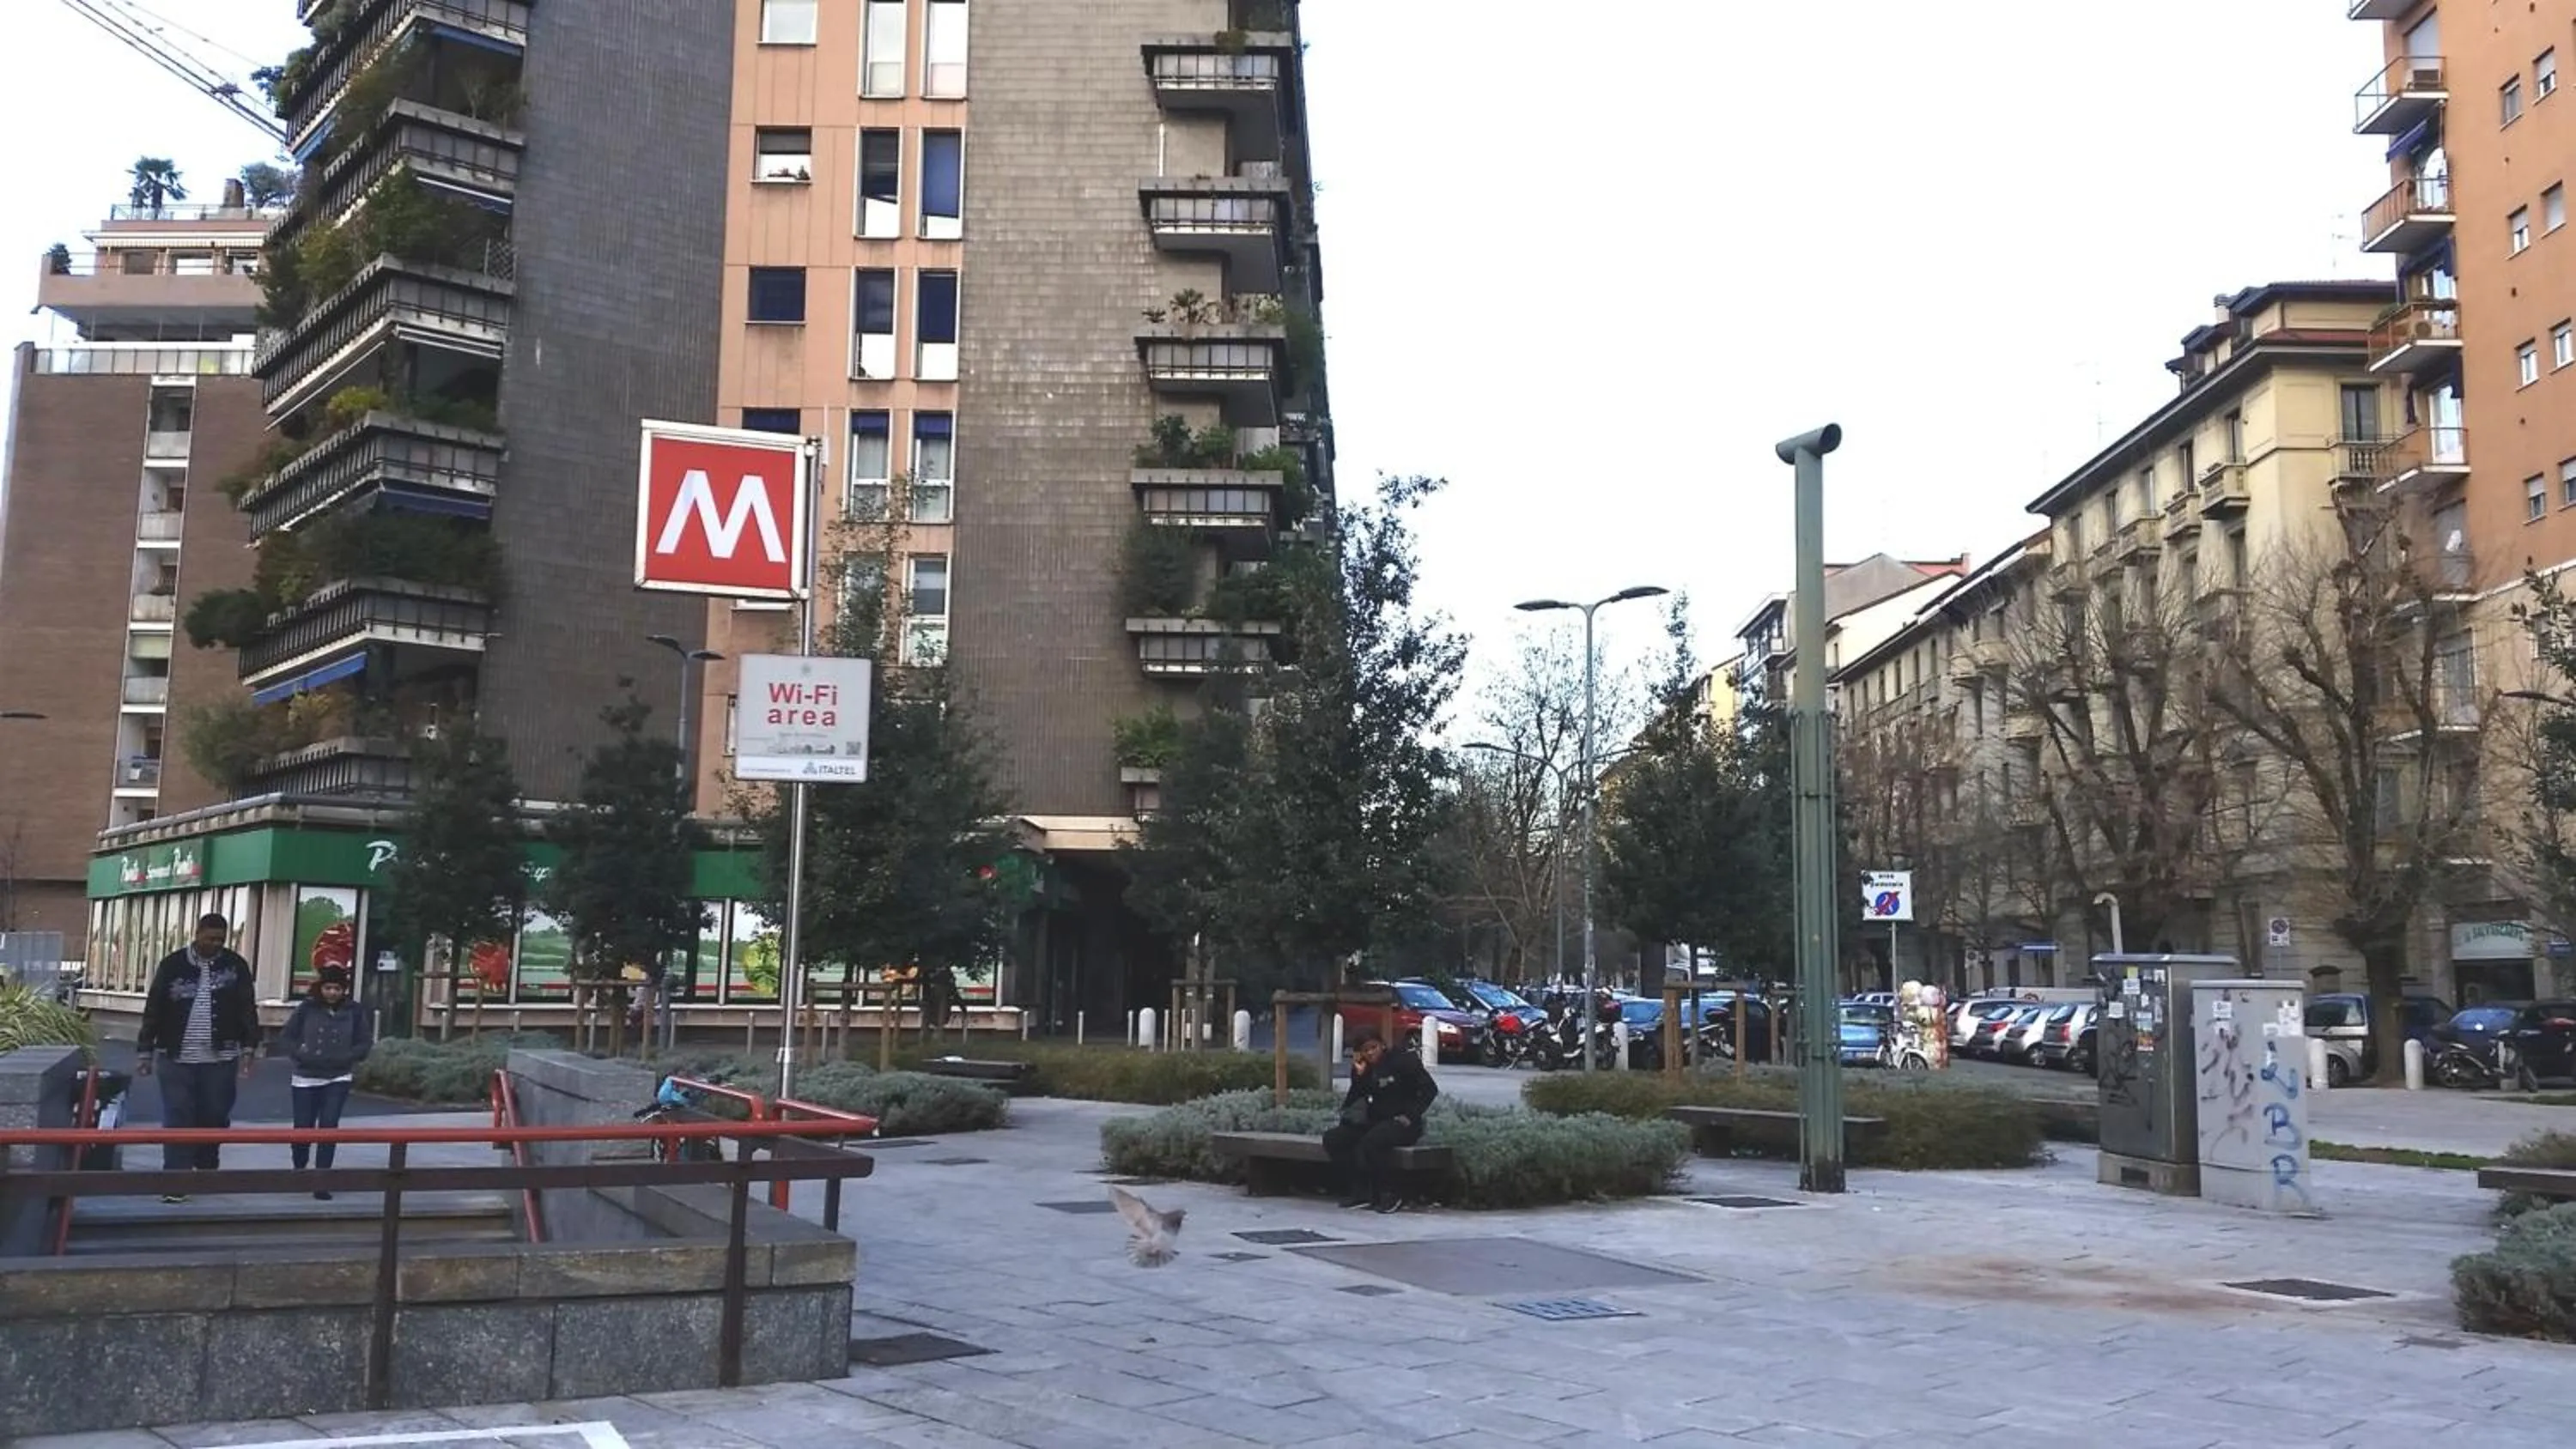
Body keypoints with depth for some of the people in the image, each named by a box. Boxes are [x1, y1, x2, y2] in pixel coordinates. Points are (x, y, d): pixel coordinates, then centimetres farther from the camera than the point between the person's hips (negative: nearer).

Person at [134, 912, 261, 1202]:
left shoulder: (236, 966, 2)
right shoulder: (173, 965, -1)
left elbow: (247, 1009, 3)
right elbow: (154, 1010, 3)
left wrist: (248, 1048, -4)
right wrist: (145, 1052, 2)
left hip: (220, 1059, 1)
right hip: (177, 1058, -1)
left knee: (215, 1117, 8)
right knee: (178, 1120, -2)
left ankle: (207, 1170, 27)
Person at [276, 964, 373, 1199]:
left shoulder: (354, 1011, -2)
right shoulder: (307, 1008, -3)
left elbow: (365, 1043, 1)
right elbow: (285, 1038, 1)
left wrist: (343, 1058, -12)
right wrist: (302, 1054, -14)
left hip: (338, 1078, -1)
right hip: (306, 1077, 1)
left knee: (328, 1126, -9)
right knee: (303, 1127, 5)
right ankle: (299, 1170, 33)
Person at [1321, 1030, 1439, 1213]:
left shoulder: (1403, 1061, -5)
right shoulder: (1363, 1069, 10)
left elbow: (1429, 1088, -9)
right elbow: (1350, 1104, 2)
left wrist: (1410, 1115, -16)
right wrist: (1359, 1076, -12)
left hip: (1401, 1123, -7)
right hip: (1375, 1121, 7)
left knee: (1371, 1141, -36)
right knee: (1332, 1138, -11)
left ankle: (1389, 1195, -20)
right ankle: (1359, 1192, -9)